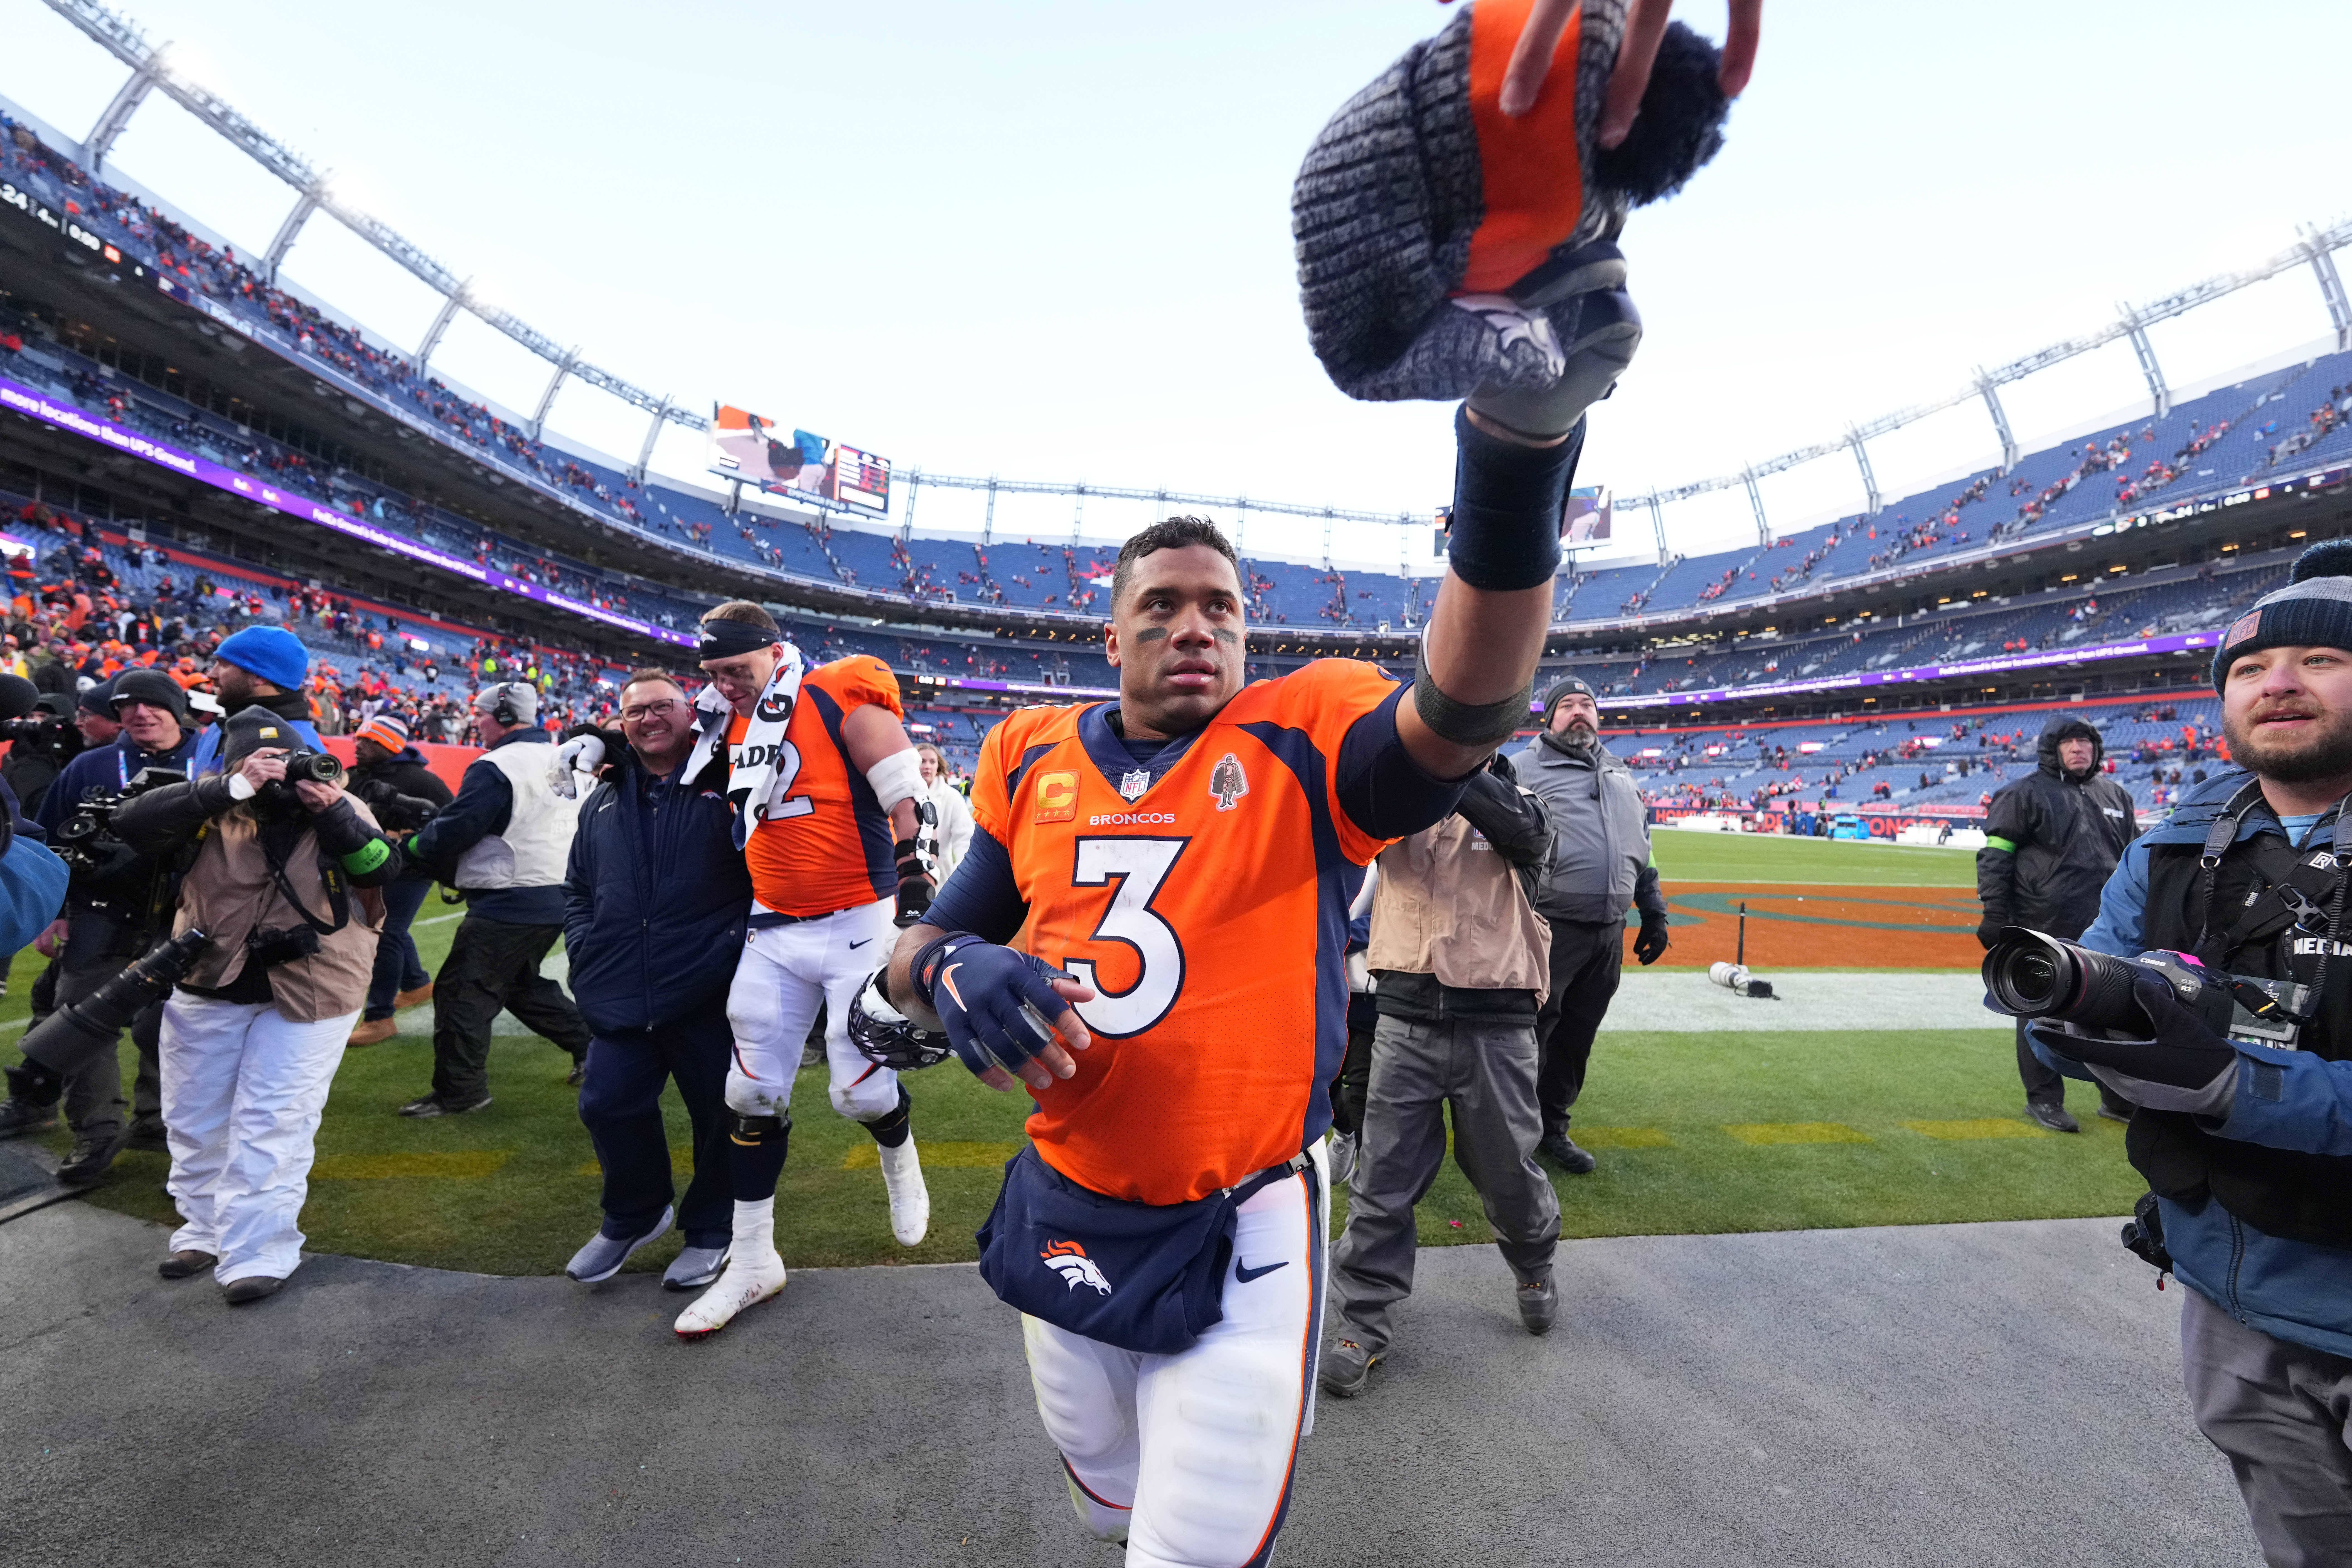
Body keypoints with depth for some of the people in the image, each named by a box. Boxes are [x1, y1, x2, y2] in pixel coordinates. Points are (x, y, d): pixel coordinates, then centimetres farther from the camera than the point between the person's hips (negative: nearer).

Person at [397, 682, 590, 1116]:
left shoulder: (495, 768, -16)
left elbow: (452, 832, -15)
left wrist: (413, 844, 7)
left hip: (510, 904, -9)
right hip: (559, 897, 9)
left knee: (462, 992, 3)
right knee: (522, 984, 24)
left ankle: (459, 1092, 10)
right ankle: (589, 1044, 24)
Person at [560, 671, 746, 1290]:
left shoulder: (727, 786, -3)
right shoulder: (604, 802, 15)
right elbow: (577, 887, 23)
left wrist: (740, 945, -13)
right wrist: (585, 949, 9)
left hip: (711, 996, -5)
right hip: (621, 998, 5)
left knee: (721, 1113, 7)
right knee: (609, 1105, 12)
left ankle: (710, 1228, 31)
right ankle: (633, 1215, 39)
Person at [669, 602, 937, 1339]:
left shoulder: (842, 701, -12)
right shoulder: (730, 721, 9)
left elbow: (908, 801, -13)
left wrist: (913, 888, -14)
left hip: (858, 925, -6)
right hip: (773, 932, 6)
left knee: (861, 1090, -2)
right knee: (753, 1093, 7)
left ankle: (899, 1156, 36)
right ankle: (752, 1260, 25)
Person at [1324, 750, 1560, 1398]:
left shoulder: (1519, 802, 3)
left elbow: (1524, 828, -21)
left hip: (1496, 1027, 0)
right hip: (1407, 1019, 1)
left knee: (1507, 1167, 17)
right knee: (1384, 1175, 5)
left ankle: (1534, 1267, 47)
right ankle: (1366, 1322, 21)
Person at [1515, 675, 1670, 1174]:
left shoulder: (1622, 779, 21)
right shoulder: (1524, 769, 0)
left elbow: (1643, 850, 25)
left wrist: (1654, 913, 20)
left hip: (1609, 934, 6)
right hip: (1550, 928, -6)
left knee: (1577, 1039, 13)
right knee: (1529, 1033, -1)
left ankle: (1552, 1129, 28)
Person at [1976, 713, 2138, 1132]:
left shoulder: (2116, 795, 14)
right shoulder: (2025, 794, -5)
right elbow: (1994, 857, -8)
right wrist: (1995, 916, -13)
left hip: (2106, 929, 6)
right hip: (2043, 928, -6)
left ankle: (2119, 1099, 29)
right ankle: (2043, 1099, 15)